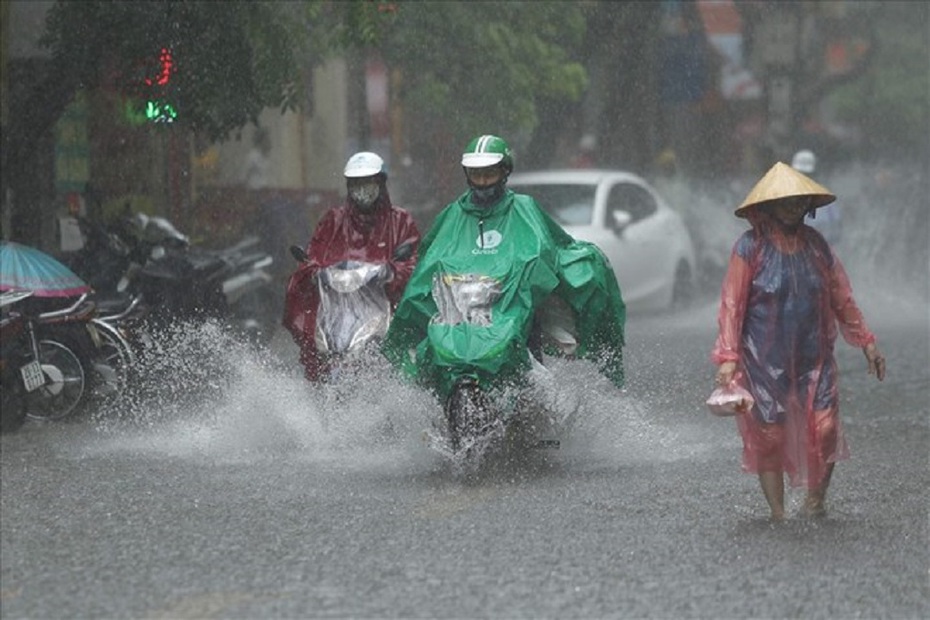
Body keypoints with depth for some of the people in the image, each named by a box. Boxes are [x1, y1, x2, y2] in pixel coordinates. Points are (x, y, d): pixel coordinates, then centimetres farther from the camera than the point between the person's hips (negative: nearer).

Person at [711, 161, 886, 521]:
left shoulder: (815, 245, 8)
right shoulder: (750, 247, -5)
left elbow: (842, 298, 16)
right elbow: (731, 305, -7)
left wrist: (866, 341, 15)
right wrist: (727, 356, -16)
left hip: (814, 357, 3)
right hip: (764, 360, -3)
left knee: (824, 430, -7)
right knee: (768, 436, -1)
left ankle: (815, 502, 9)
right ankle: (778, 516, 7)